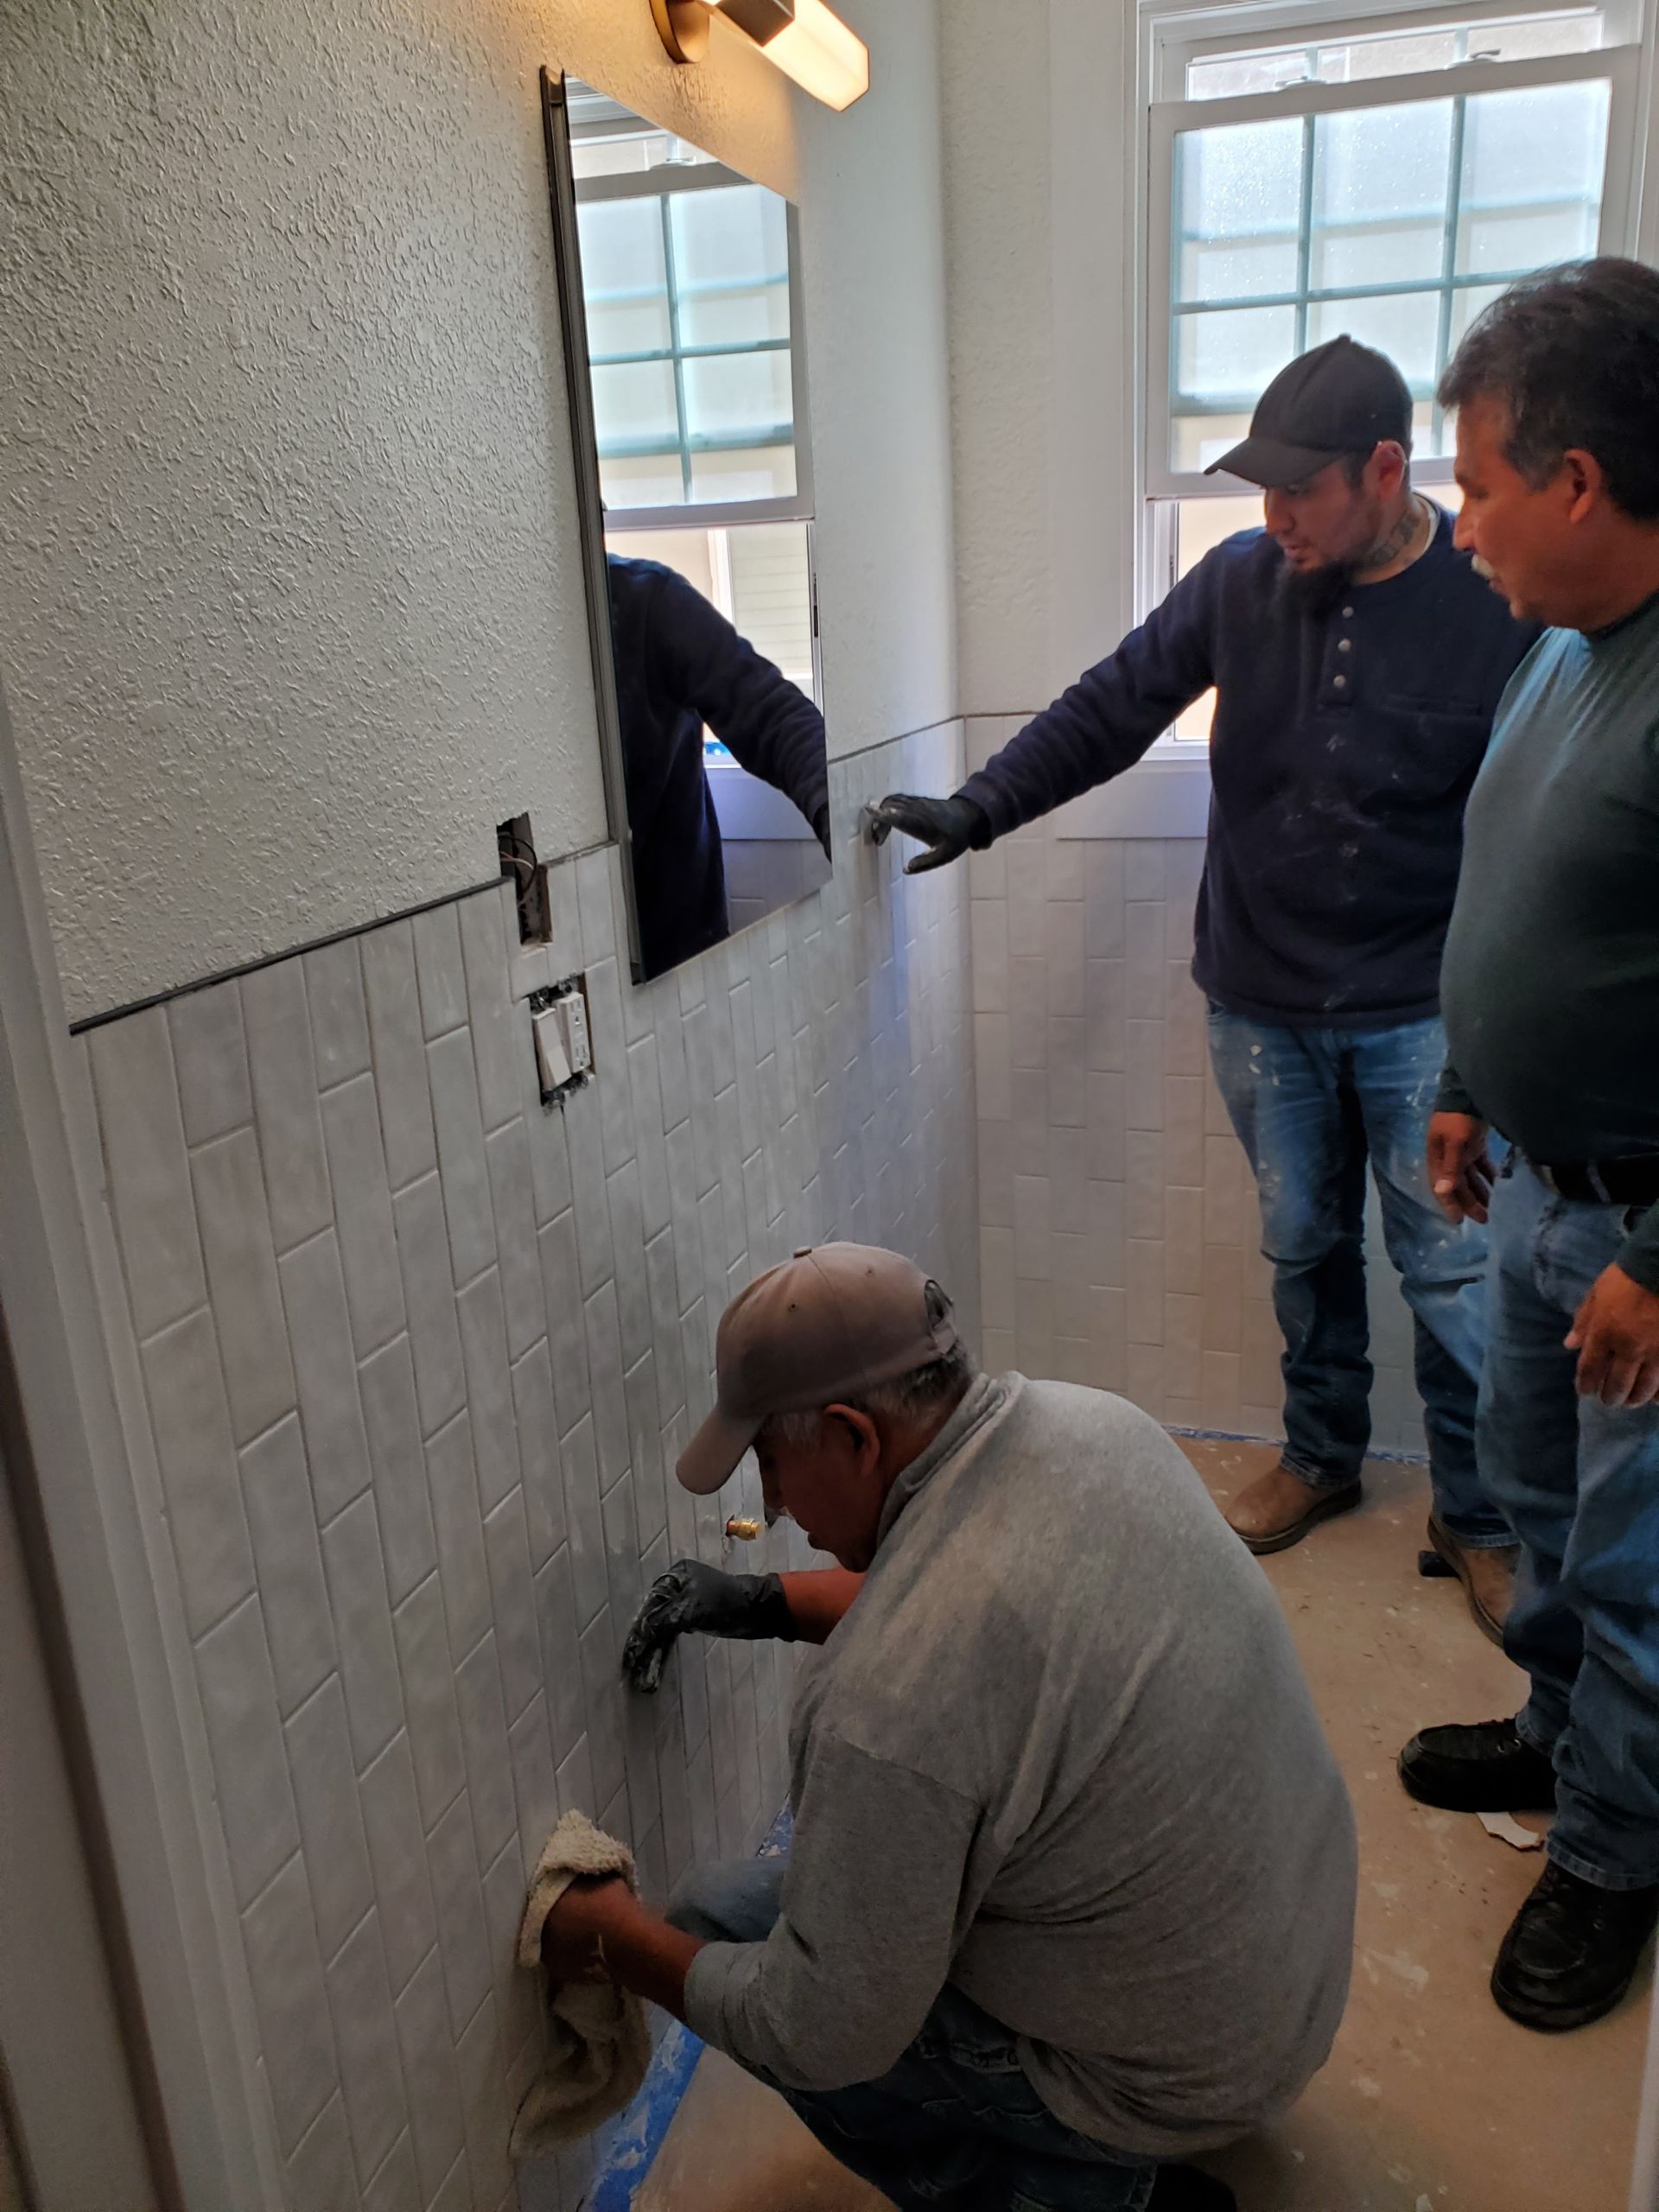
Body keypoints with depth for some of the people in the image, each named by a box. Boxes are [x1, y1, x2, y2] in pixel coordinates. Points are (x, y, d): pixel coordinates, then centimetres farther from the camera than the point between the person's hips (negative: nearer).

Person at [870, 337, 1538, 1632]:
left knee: (1453, 1272, 1)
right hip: (1265, 1003, 3)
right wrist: (980, 809, -6)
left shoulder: (1499, 605, -10)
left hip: (1425, 1012, -3)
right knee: (1303, 1246, 15)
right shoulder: (1241, 581, -2)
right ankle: (1323, 1460, 36)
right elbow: (1111, 713, 2)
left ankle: (1477, 1518, 21)